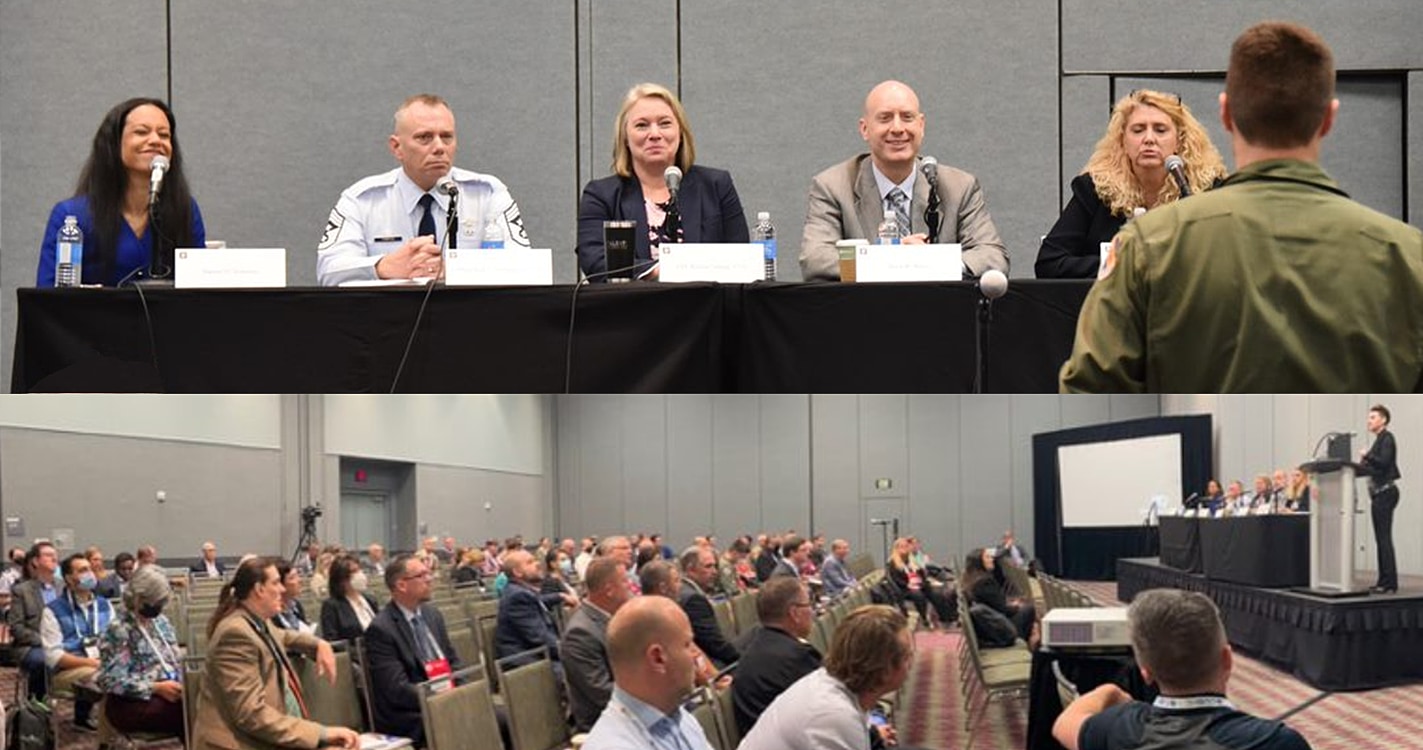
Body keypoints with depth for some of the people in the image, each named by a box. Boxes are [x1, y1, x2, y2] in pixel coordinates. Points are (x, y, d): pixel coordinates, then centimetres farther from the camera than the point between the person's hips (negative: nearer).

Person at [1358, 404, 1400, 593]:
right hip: (1378, 493, 9)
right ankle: (1384, 581, 11)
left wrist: (1367, 456, -12)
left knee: (1384, 537, -10)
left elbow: (1384, 462, -21)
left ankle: (1389, 583, -10)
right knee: (1381, 538, 9)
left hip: (1385, 491, -9)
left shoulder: (1387, 438, -8)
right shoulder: (1379, 440, 18)